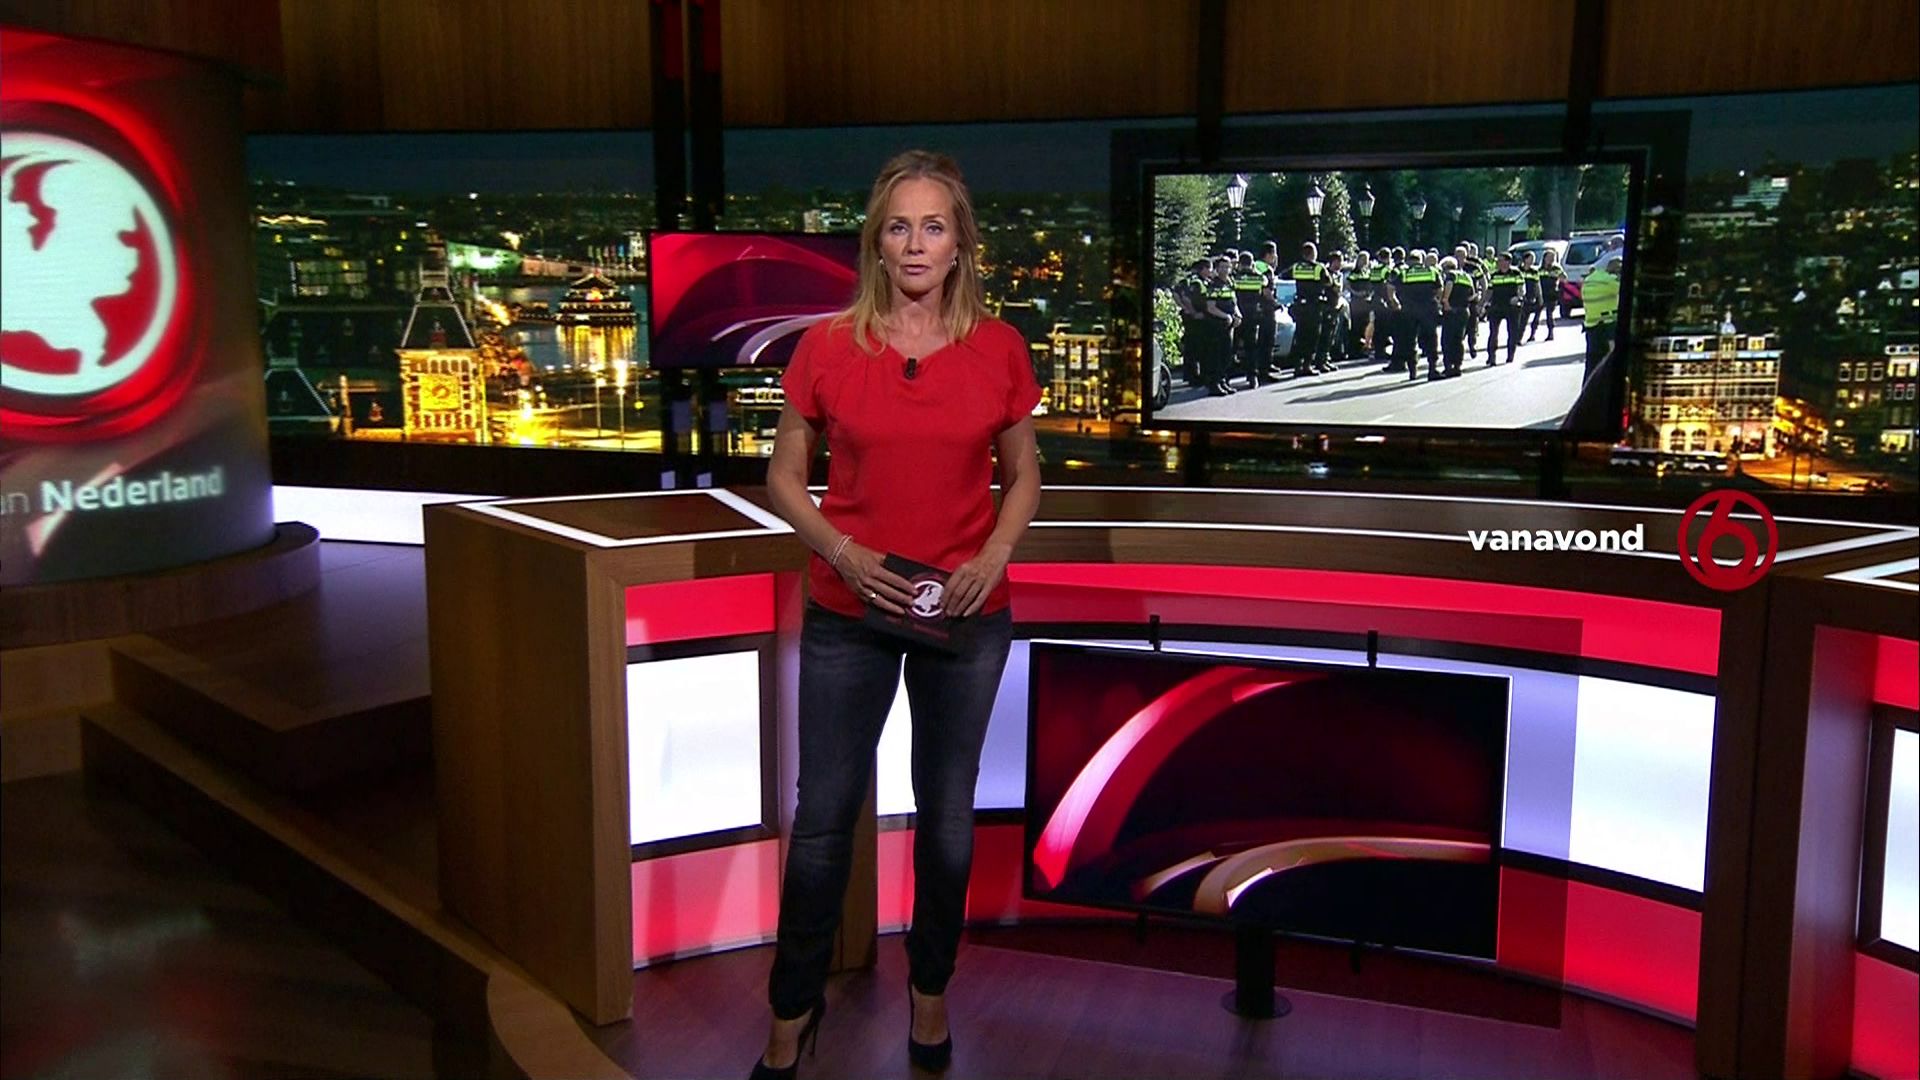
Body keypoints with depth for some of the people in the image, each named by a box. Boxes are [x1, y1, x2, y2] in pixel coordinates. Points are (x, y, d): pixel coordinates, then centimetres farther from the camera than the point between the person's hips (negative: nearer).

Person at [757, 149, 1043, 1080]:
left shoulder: (999, 349, -3)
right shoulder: (826, 347, -6)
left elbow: (1022, 474, 7)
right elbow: (784, 475, 2)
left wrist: (992, 557, -11)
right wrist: (842, 551, -14)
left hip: (966, 617, 1)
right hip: (847, 616, 0)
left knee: (947, 813, 14)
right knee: (824, 814, 8)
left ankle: (930, 988, 36)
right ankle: (794, 1004, 28)